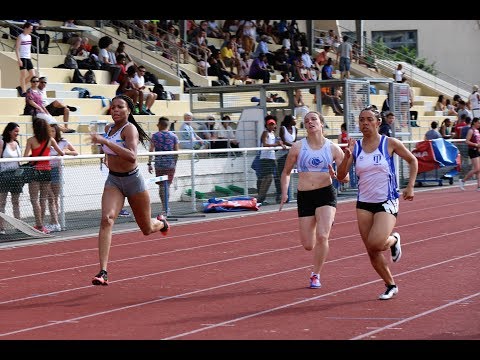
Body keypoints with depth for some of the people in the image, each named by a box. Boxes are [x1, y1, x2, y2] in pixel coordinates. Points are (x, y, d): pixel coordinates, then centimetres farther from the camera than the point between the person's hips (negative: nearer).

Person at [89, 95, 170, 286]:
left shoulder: (129, 129, -18)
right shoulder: (109, 128, 3)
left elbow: (132, 156, -38)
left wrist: (105, 141, -41)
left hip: (133, 180, -4)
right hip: (113, 181, 4)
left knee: (147, 229, 12)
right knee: (106, 219, -22)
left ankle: (161, 222, 52)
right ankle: (103, 272, -29)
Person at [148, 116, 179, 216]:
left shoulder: (155, 136, -1)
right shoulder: (173, 136, 3)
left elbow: (151, 150, -5)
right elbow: (176, 151, 3)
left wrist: (149, 164, -2)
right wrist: (175, 162, 15)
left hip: (159, 164, -1)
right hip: (171, 164, 1)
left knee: (162, 185, 5)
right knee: (168, 185, 7)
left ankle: (165, 208, 1)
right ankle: (166, 209, 5)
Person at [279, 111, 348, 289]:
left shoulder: (333, 148, 1)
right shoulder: (298, 147, 2)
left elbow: (346, 177, 4)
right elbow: (286, 172, 12)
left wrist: (335, 175, -18)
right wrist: (284, 193, -2)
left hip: (326, 194, -2)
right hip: (304, 196, 2)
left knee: (322, 236, -18)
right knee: (308, 245, 3)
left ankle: (315, 275, 1)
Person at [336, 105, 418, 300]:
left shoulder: (390, 143, -5)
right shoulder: (355, 147, 1)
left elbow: (412, 160, 9)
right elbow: (341, 176, -3)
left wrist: (410, 187, 3)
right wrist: (347, 156, -19)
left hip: (387, 203, -4)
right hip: (364, 204, 4)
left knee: (376, 244, -23)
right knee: (372, 252, 4)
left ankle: (393, 240, 12)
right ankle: (391, 285, 24)